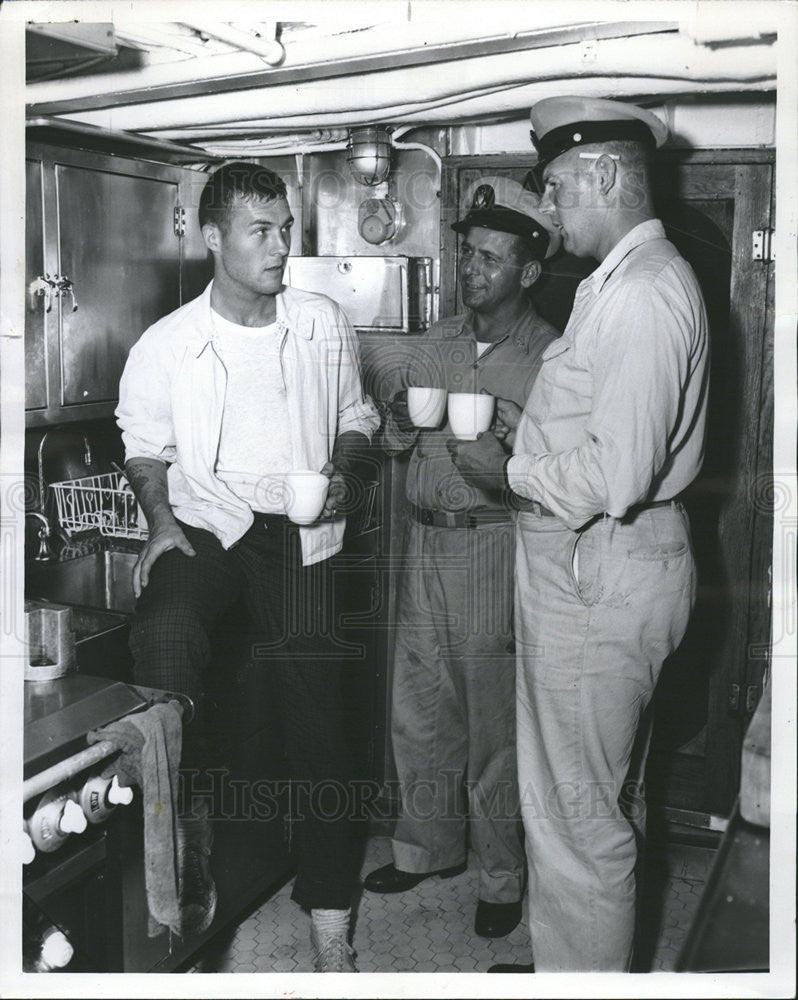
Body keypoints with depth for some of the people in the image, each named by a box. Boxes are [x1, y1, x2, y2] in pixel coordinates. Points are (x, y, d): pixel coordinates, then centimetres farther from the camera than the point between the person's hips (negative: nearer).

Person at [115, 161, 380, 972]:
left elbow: (355, 413, 17)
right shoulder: (167, 344, -2)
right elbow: (145, 447, 9)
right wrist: (162, 522, -8)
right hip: (207, 523, -1)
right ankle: (190, 824, -16)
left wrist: (340, 468, -3)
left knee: (317, 722, -1)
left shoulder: (324, 324, 4)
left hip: (300, 530, 1)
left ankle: (329, 927, 13)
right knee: (165, 630, -36)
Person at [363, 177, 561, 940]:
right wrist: (400, 422, -5)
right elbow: (397, 443, 16)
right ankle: (430, 846, 33)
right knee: (418, 710, 14)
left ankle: (501, 876, 22)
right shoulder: (440, 340, 10)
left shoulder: (548, 357, -7)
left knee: (494, 723, 4)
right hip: (425, 539, 6)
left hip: (495, 543, -5)